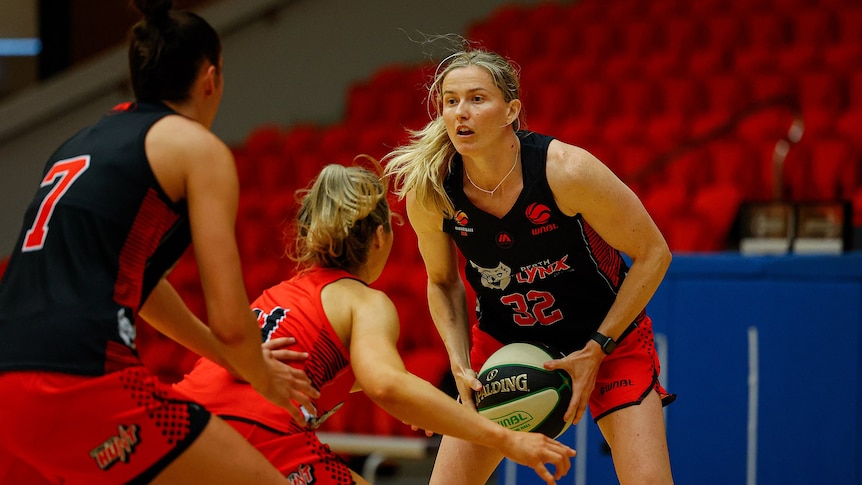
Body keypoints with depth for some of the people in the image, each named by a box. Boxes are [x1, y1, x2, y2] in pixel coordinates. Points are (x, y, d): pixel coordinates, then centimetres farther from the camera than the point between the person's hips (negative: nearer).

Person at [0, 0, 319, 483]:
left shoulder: (85, 141, 27)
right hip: (82, 380, -8)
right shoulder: (199, 147, 5)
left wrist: (233, 358, 49)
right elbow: (230, 320, -1)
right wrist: (265, 379, 21)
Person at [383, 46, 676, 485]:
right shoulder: (427, 193, -18)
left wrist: (595, 351, -18)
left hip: (609, 335, -3)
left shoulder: (566, 170, -28)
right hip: (502, 341, 3)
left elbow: (652, 254, -16)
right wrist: (460, 365, -11)